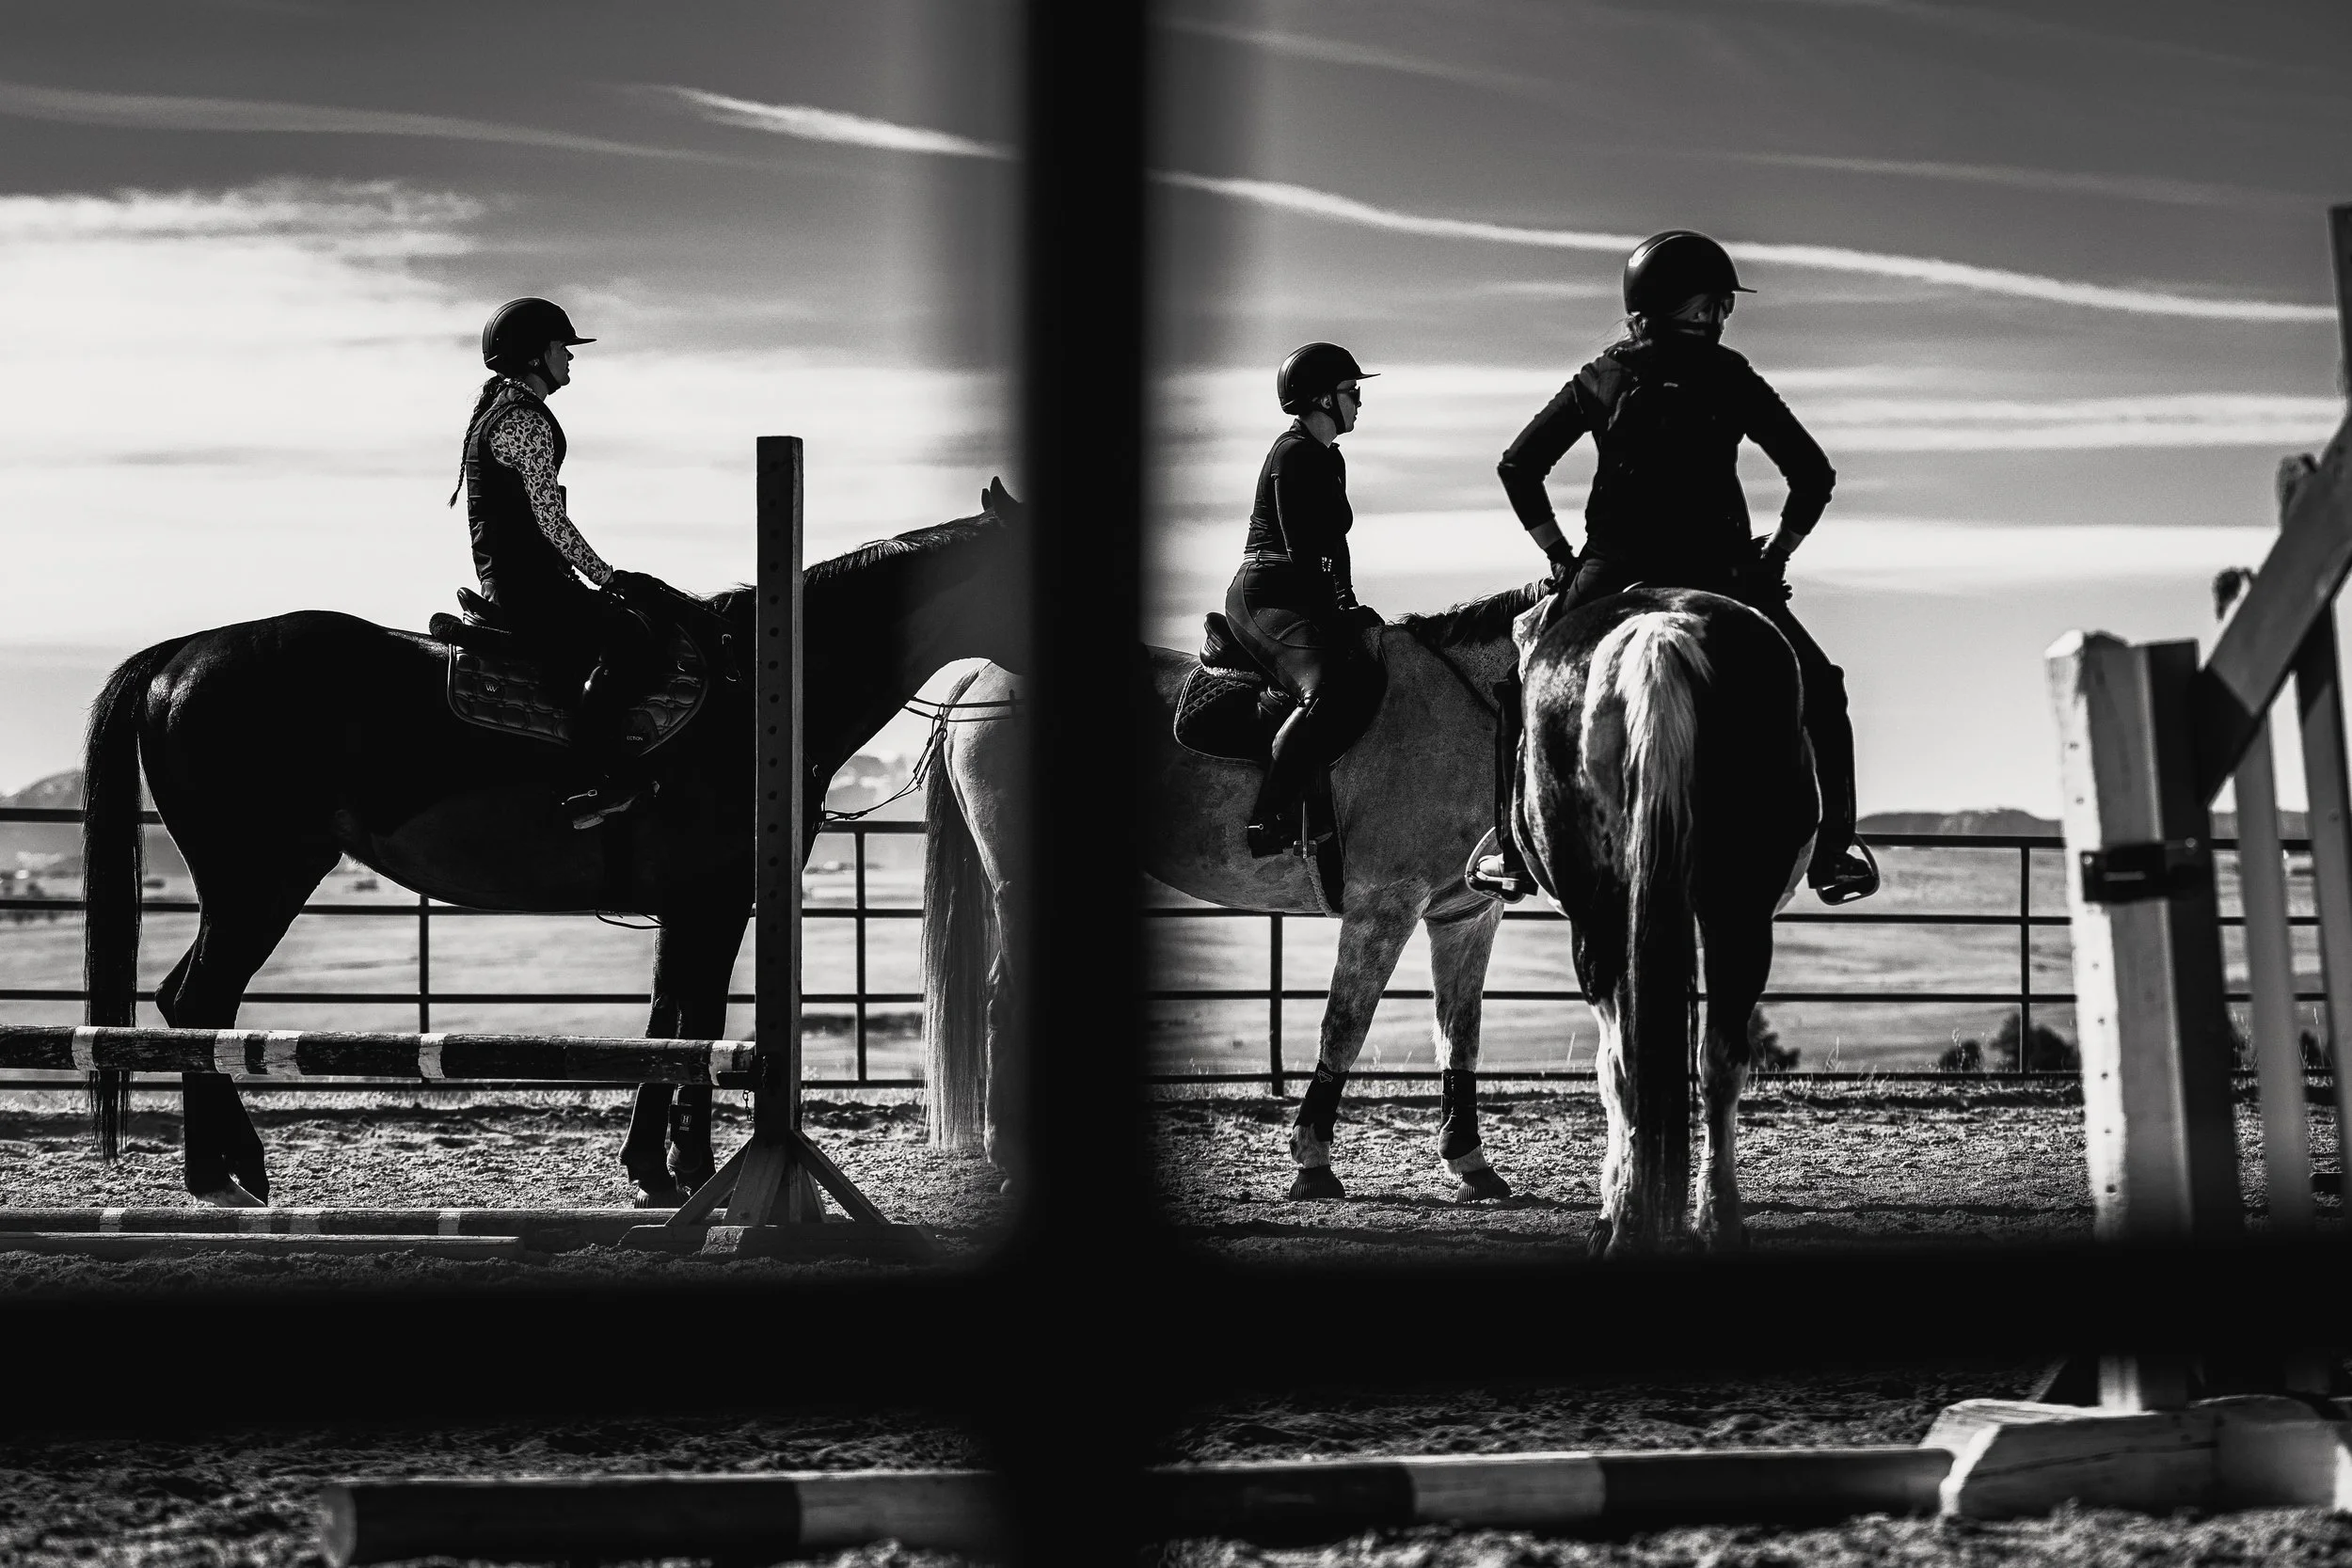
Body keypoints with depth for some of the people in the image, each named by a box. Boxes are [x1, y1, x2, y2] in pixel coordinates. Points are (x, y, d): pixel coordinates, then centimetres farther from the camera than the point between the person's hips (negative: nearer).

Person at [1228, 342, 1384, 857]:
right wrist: (1335, 620, -15)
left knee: (1368, 679, 1)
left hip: (1299, 600, 11)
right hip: (1266, 597, -11)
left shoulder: (1329, 460, 20)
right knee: (1327, 693, -30)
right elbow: (1302, 553, -17)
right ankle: (1267, 825, -36)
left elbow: (1335, 543, 25)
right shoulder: (1294, 455, -12)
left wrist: (1347, 603, 11)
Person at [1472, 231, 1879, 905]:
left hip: (1612, 571, 2)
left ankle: (1515, 848, 15)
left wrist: (1558, 553, 12)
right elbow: (1813, 474, -2)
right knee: (1816, 687, 15)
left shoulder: (1600, 379, 5)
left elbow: (1518, 466, 5)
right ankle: (1831, 845, 6)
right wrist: (1776, 555, 8)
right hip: (1717, 572, -1)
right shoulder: (1733, 381, 0)